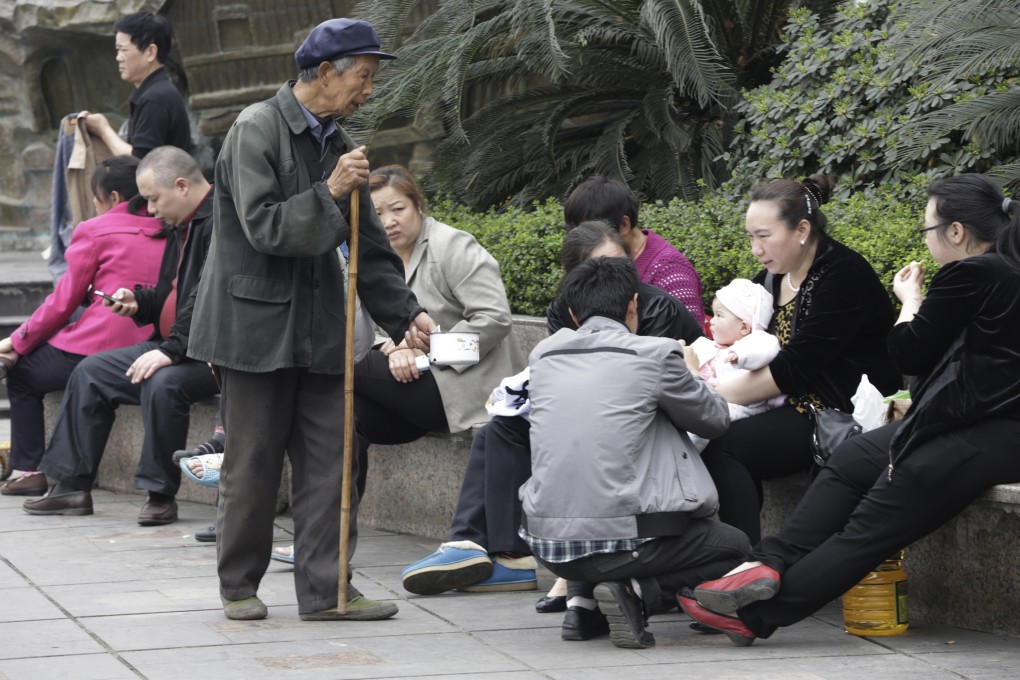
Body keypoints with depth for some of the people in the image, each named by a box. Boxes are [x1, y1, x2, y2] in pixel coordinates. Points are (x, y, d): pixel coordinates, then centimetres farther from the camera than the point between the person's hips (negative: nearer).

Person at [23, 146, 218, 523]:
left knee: (163, 383, -36)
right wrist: (139, 302, 6)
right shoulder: (180, 226, 16)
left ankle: (161, 493, -21)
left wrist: (172, 350, -28)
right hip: (175, 345, 11)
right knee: (90, 373, 8)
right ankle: (73, 487, 8)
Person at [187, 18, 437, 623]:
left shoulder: (338, 144, 13)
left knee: (330, 459, 2)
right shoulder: (257, 129, -9)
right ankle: (239, 585, 16)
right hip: (256, 324, -6)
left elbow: (370, 246, 15)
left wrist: (406, 314, 5)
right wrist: (329, 194, -20)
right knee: (253, 462, 2)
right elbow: (262, 226, -17)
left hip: (319, 329, 7)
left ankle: (326, 589, 6)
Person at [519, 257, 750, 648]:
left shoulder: (542, 355, 7)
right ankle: (637, 593, -4)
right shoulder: (655, 355, -6)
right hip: (622, 539, -5)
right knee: (738, 548, 19)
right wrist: (693, 377, 29)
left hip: (547, 543, 6)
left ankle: (583, 602, 14)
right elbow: (715, 420, 9)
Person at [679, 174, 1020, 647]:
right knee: (851, 460, 9)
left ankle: (759, 615, -8)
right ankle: (771, 564, 0)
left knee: (873, 524, -9)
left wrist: (910, 301, 13)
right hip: (980, 421, 10)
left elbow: (909, 353, -4)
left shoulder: (971, 275, -13)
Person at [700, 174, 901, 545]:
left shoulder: (844, 275, -14)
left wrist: (715, 396, -17)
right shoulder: (772, 277, 12)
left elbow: (795, 369, -19)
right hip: (795, 409, 9)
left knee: (722, 446, -24)